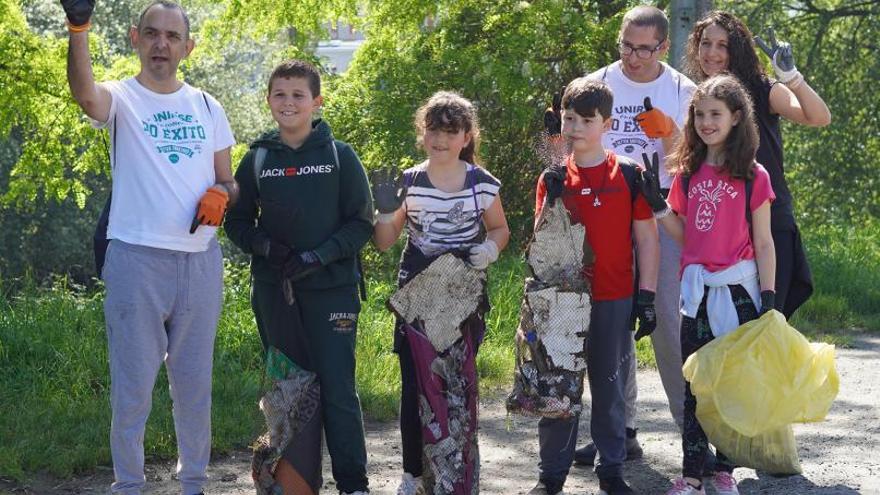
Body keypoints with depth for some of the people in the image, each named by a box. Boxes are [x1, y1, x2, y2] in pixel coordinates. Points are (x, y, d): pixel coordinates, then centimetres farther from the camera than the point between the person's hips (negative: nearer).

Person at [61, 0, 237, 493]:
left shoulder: (207, 107, 12)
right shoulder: (121, 98, -2)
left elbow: (227, 179, 17)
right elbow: (85, 92, -27)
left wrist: (221, 194, -9)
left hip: (201, 262, 4)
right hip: (137, 261, -4)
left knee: (195, 384, 12)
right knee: (133, 387, 1)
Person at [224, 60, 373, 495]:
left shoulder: (339, 156, 1)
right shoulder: (257, 159, 7)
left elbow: (361, 223, 0)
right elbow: (237, 222, 12)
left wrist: (319, 255, -13)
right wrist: (267, 247, -8)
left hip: (331, 288, -3)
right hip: (273, 291, 3)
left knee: (338, 389, -6)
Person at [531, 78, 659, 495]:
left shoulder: (628, 174, -2)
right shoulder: (554, 178, 4)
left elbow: (647, 238, 1)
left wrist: (646, 295, -3)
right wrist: (551, 202, -12)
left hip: (613, 302, -1)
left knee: (610, 388, 8)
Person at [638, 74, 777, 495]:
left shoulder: (753, 177, -3)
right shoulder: (688, 174, 8)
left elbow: (763, 244, -2)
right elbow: (685, 236, 11)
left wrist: (768, 298, -7)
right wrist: (658, 206, -2)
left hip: (738, 290, -3)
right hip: (697, 290, 3)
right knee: (695, 384, 5)